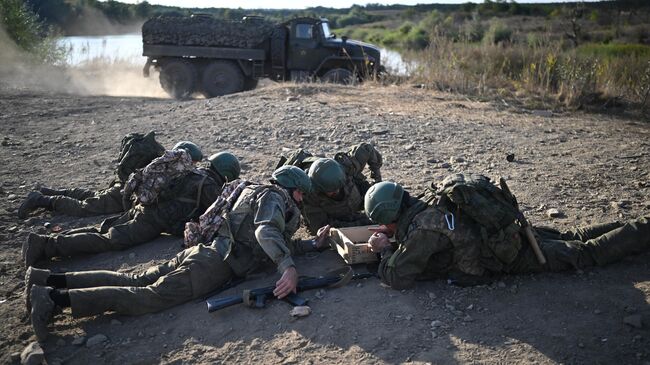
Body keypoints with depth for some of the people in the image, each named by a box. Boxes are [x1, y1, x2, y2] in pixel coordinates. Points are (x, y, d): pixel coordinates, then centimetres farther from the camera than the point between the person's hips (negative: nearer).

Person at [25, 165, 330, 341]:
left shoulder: (263, 197, 29)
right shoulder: (273, 197, -3)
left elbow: (280, 244, 33)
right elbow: (266, 232, -24)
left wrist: (314, 243, 31)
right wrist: (288, 267, -33)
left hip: (200, 252, 9)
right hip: (213, 266, -9)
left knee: (134, 281, 4)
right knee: (149, 296, -18)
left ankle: (48, 279, 1)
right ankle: (53, 297, -24)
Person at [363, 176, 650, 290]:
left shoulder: (422, 229, -26)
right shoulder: (425, 209, 0)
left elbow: (398, 277, -26)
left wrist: (384, 250, -10)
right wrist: (388, 236, 6)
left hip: (513, 256, -7)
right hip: (508, 232, 7)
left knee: (586, 253, 7)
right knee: (571, 239, 22)